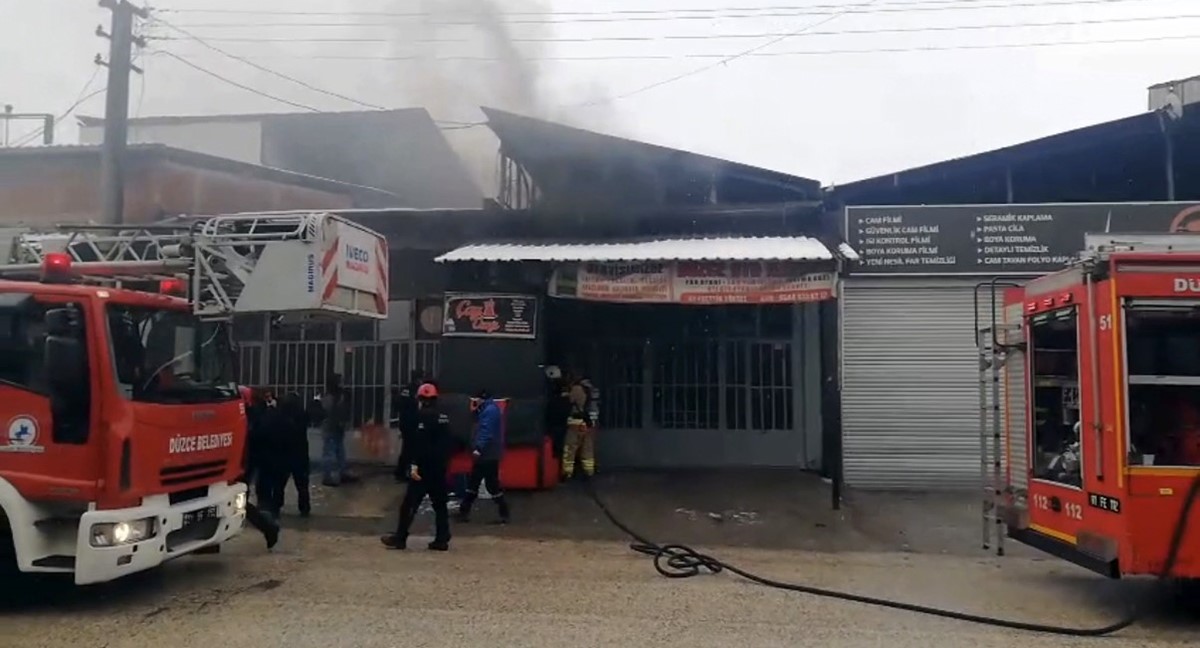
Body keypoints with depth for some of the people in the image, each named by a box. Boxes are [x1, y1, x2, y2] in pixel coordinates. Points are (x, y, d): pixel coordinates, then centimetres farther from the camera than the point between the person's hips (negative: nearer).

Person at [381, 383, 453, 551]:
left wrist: (414, 464, -21)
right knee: (440, 504, 9)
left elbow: (419, 442, -20)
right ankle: (442, 540, 7)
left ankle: (399, 538, 3)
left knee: (410, 503, -1)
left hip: (425, 467, -8)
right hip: (440, 467, 8)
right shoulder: (444, 417, 15)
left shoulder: (423, 415, -11)